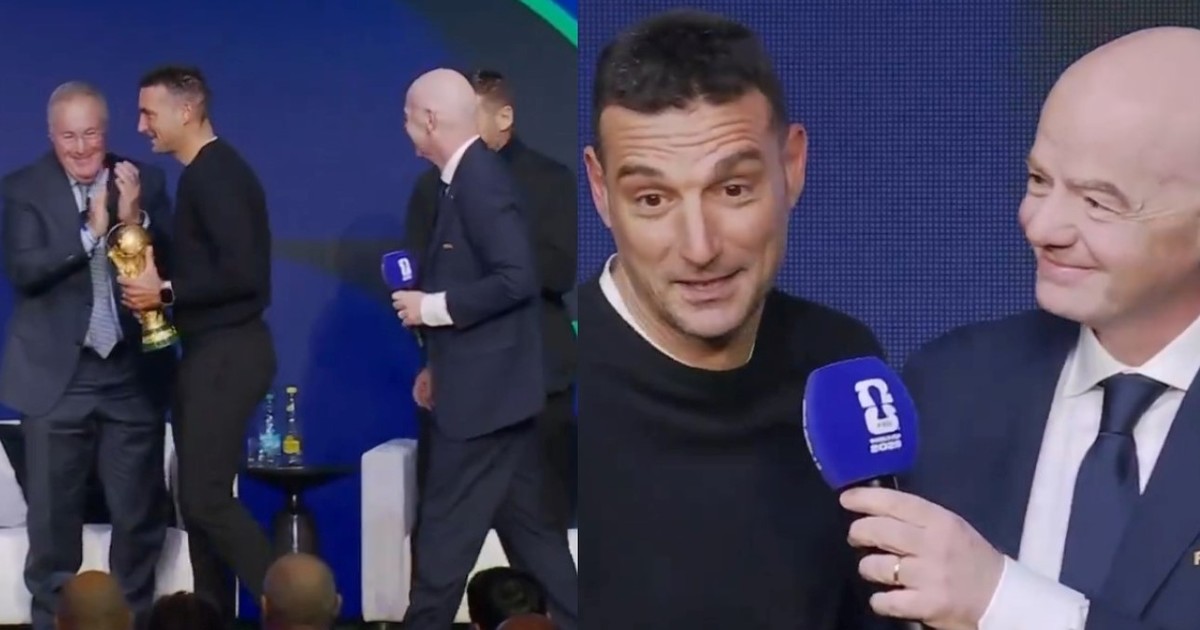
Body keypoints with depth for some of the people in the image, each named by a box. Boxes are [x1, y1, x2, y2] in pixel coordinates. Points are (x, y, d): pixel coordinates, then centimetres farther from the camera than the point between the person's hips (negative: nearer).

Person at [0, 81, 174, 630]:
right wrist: (90, 231, -23)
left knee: (140, 515, 9)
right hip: (57, 376, -2)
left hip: (133, 374, 2)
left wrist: (135, 220, -17)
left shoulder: (144, 181, 3)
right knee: (53, 517, 5)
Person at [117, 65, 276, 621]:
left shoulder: (215, 174, -16)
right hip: (210, 351, 10)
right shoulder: (204, 173, 14)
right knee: (199, 498, 11)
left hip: (227, 353, -10)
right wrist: (159, 281, 4)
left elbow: (243, 273, -25)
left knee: (206, 499, -12)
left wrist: (165, 292, -16)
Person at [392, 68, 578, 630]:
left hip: (485, 389, -10)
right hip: (490, 384, 10)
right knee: (527, 526, 13)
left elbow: (516, 279, -25)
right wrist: (440, 361, 17)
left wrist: (432, 307, -18)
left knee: (447, 530, -1)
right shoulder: (471, 176, 12)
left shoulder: (479, 179, -18)